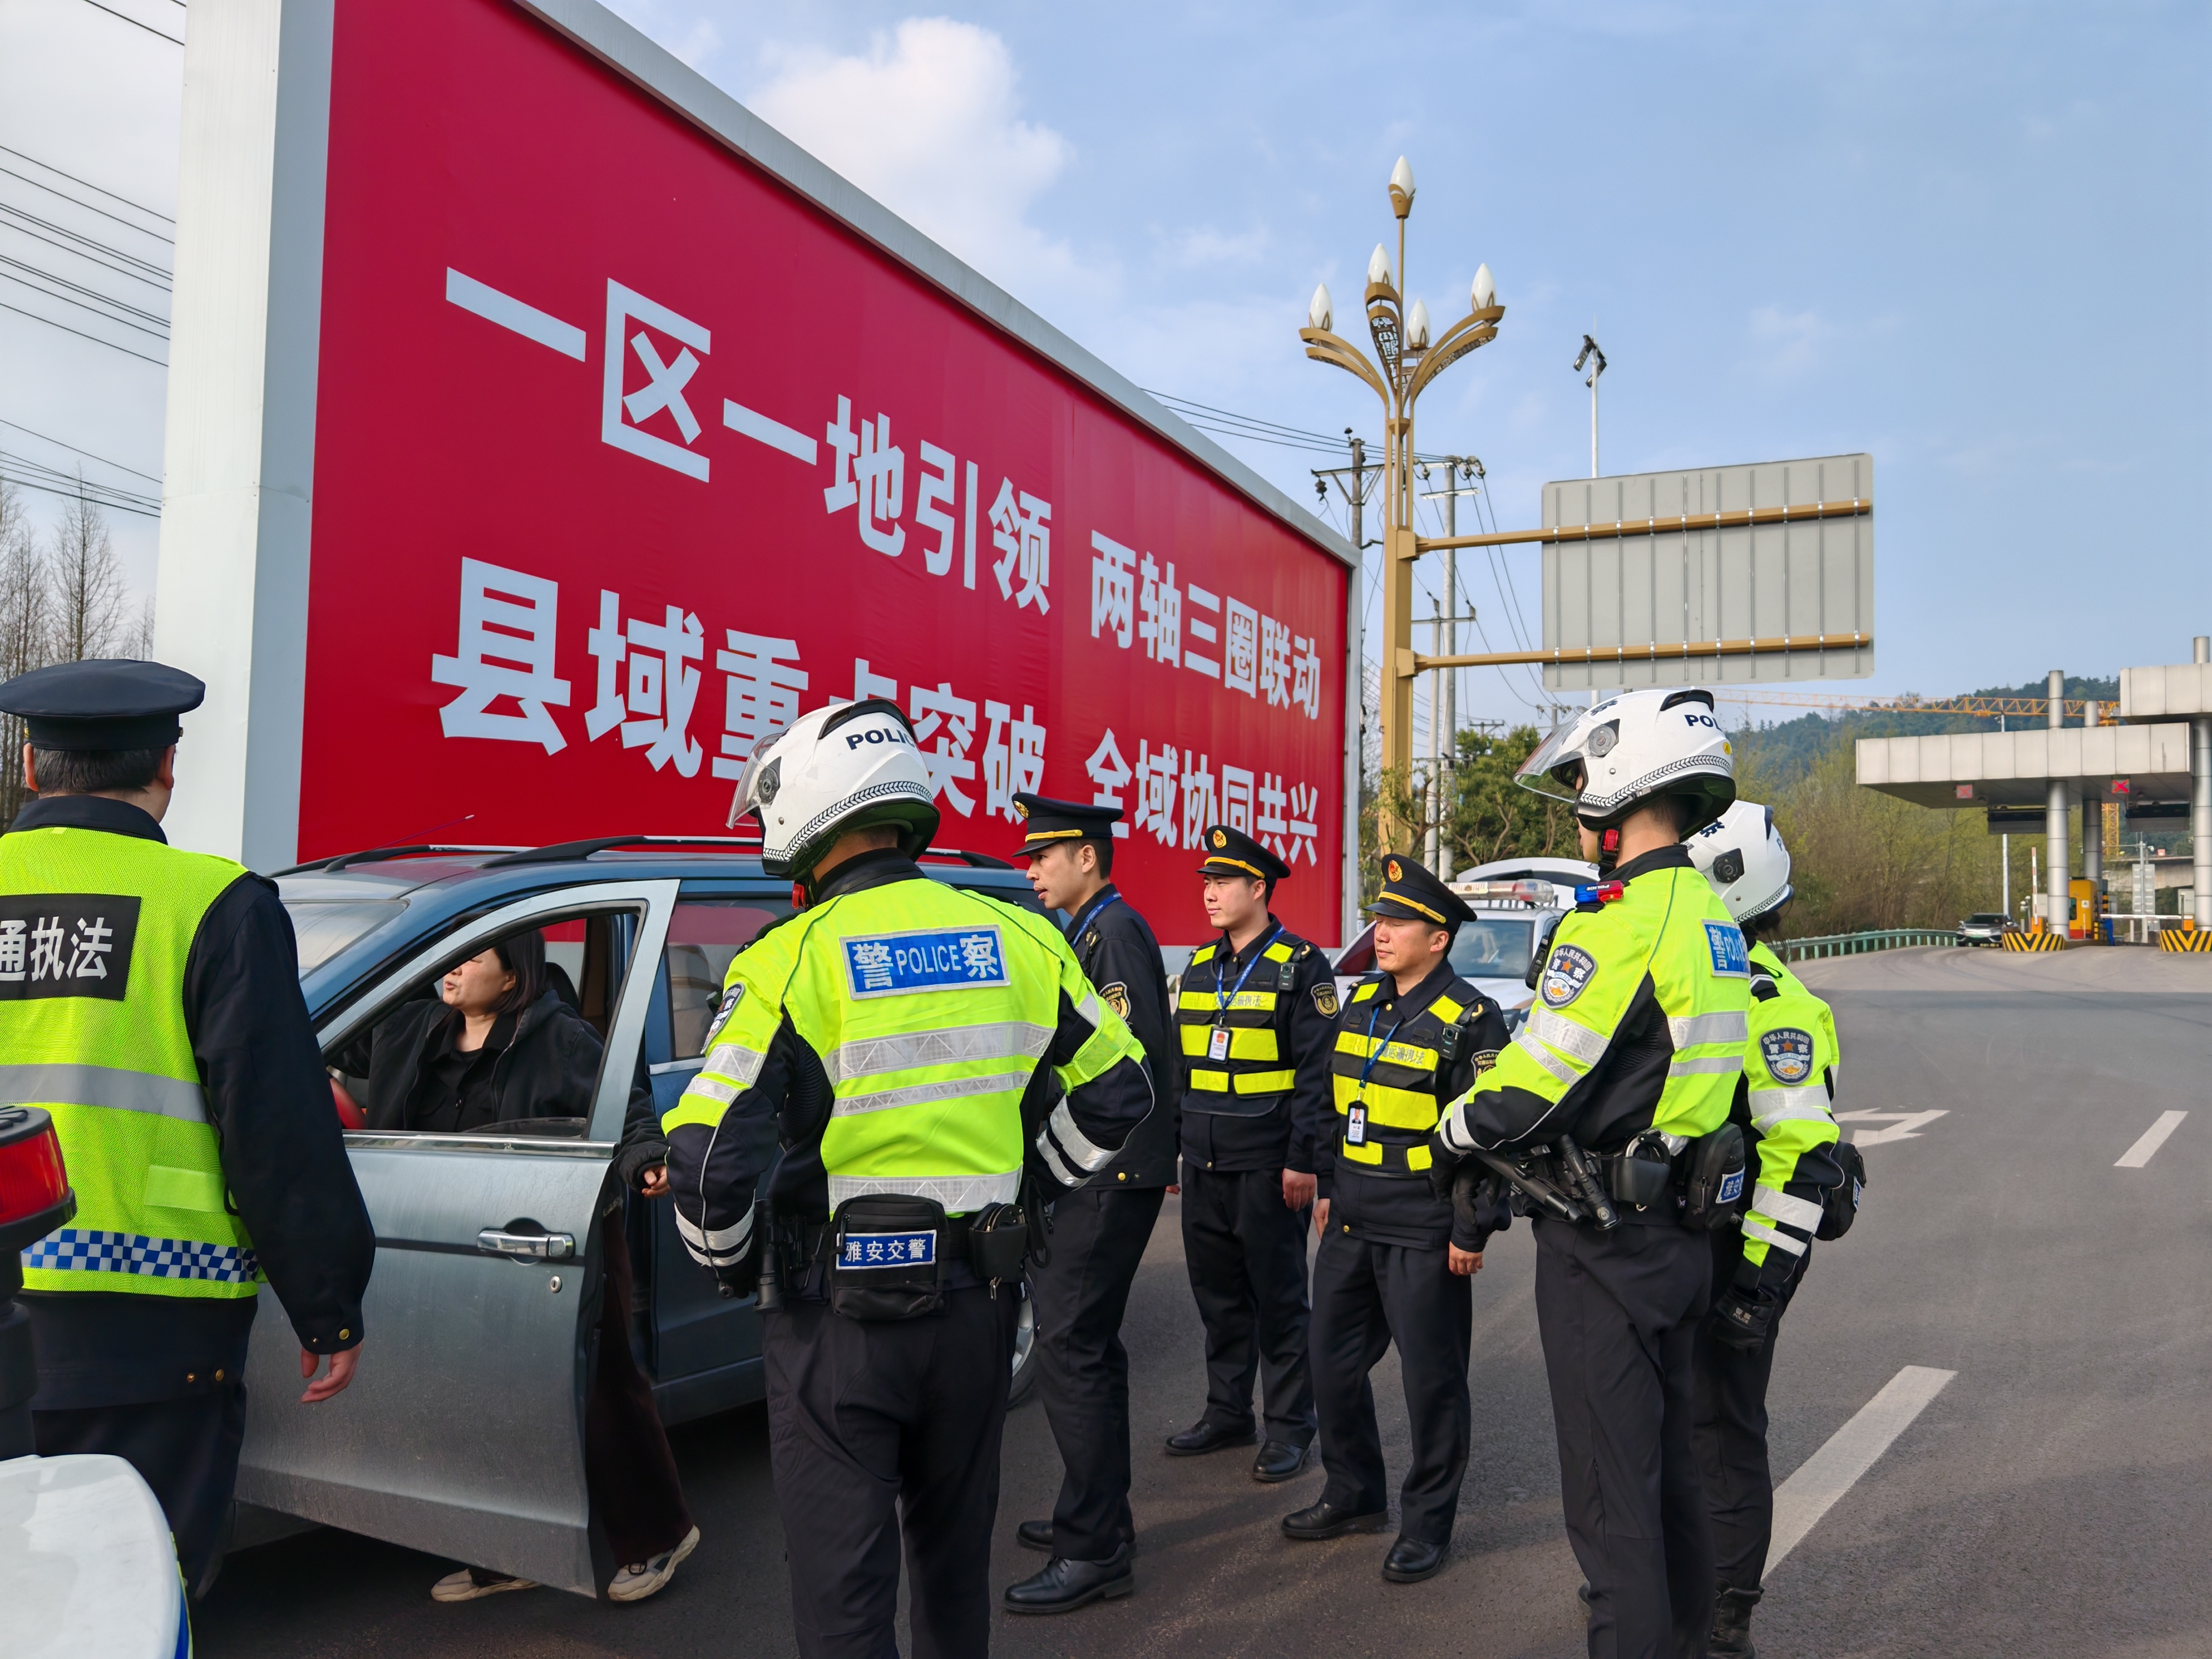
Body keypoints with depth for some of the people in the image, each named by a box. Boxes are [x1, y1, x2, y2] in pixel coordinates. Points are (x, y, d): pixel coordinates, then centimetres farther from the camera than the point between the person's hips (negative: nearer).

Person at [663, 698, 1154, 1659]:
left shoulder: (791, 960, -14)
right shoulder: (1017, 941, 0)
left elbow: (707, 1158, -18)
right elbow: (1117, 1095, 7)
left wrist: (731, 1262, 2)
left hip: (839, 1315, -5)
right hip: (978, 1301, 5)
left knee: (841, 1579, 7)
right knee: (956, 1550, 24)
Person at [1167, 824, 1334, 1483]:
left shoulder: (1301, 967, -6)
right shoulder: (1200, 967, 13)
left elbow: (1317, 1072, -10)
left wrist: (1303, 1160, -15)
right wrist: (1171, 1147, 14)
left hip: (1267, 1166, -6)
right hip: (1204, 1163, 6)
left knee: (1278, 1294, 3)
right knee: (1216, 1292, 12)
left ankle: (1290, 1425, 14)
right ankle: (1227, 1412, 25)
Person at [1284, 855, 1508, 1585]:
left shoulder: (1471, 1021, -13)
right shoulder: (1360, 1003, 9)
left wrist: (1473, 1230, -14)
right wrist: (1327, 1187, 18)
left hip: (1424, 1233, -7)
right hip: (1351, 1224, 7)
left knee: (1431, 1380, 4)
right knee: (1333, 1365, 15)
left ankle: (1427, 1524, 20)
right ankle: (1353, 1495, 34)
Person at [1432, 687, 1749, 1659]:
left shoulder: (1622, 921, -20)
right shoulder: (1711, 921, 11)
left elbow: (1532, 1084, -21)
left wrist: (1454, 1134, 0)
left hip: (1604, 1246, -10)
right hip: (1678, 1232, 10)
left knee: (1609, 1491, -1)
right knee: (1668, 1464, 21)